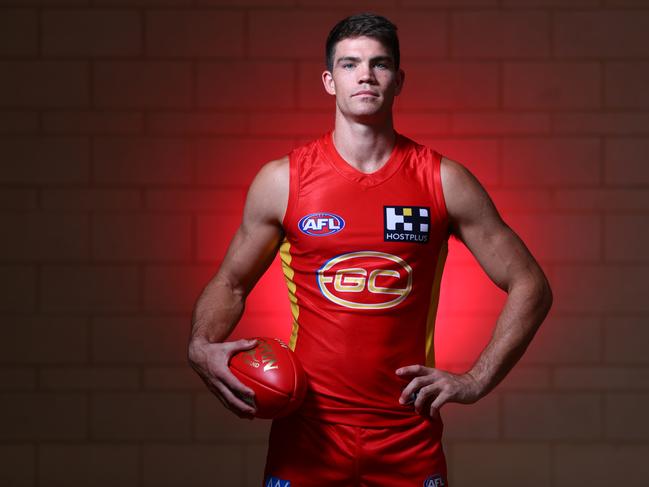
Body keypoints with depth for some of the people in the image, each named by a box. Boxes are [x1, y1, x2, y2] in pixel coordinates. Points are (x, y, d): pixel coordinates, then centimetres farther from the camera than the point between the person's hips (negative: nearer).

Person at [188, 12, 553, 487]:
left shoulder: (444, 182, -1)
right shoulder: (281, 181, 1)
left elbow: (530, 287, 4)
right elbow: (230, 282, 12)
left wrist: (476, 380, -5)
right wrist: (203, 346, -8)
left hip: (410, 435, 0)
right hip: (307, 429, 0)